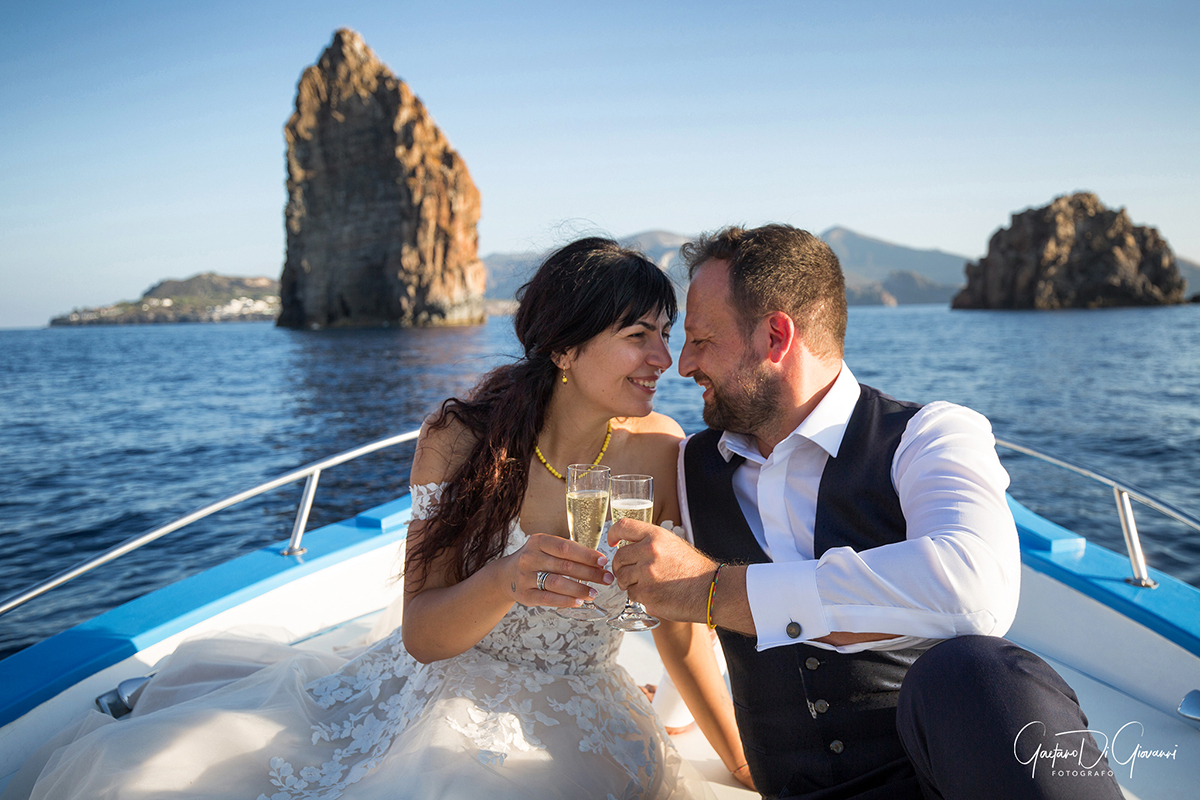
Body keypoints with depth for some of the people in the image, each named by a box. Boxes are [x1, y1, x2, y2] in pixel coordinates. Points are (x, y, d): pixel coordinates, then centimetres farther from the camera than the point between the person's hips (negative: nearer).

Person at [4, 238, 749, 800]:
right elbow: (421, 633, -11)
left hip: (562, 732, 0)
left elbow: (680, 631, 0)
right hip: (425, 692, 1)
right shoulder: (462, 438, -11)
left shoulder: (659, 452, -11)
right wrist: (505, 580, -31)